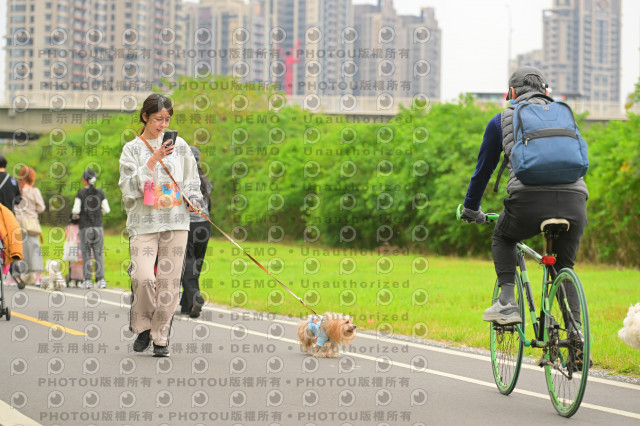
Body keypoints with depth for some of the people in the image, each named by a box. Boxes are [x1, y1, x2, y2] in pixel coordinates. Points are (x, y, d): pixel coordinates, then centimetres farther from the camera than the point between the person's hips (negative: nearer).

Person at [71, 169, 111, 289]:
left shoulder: (80, 193, -3)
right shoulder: (100, 193, 4)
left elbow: (76, 209, -8)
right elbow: (106, 209, 2)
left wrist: (74, 215, 14)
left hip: (85, 226, -2)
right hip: (98, 226, 2)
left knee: (86, 254, 3)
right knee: (98, 254, 5)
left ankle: (87, 280, 1)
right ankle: (101, 279, -2)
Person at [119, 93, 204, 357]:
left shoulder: (180, 146, 11)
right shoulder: (132, 149, 5)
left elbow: (191, 180, 18)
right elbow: (129, 187, -6)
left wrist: (194, 200, -1)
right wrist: (152, 161, -14)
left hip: (175, 220, 2)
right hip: (144, 221, -2)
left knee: (169, 280, -2)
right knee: (143, 277, -16)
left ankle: (161, 337, 9)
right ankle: (143, 328, 8)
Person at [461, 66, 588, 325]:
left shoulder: (502, 121, 20)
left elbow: (483, 169, 28)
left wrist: (471, 210, 43)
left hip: (530, 200, -2)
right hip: (574, 202, 2)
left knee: (503, 239, 29)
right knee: (565, 269, 22)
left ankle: (507, 303, 11)